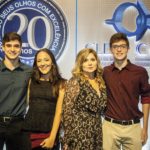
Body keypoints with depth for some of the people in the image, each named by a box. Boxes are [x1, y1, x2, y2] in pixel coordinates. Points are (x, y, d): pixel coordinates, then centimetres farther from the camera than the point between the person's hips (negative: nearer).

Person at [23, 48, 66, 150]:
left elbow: (59, 111, -6)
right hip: (29, 131, 2)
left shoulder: (61, 83, -2)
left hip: (49, 132, -2)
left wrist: (52, 137, -11)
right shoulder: (31, 81, 6)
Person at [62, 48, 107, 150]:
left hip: (97, 132, 6)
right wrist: (68, 139, -15)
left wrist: (98, 130, 11)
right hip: (80, 133, -6)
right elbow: (67, 111, -14)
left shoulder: (100, 82, 8)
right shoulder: (75, 82, -11)